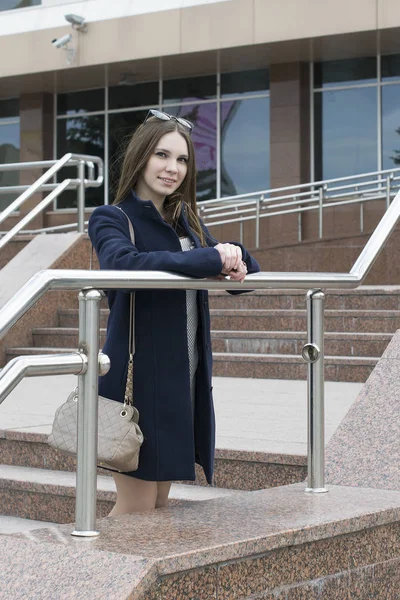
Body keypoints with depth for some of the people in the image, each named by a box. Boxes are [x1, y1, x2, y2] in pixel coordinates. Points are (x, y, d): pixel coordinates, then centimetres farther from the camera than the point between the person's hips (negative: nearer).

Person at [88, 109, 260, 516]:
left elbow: (244, 276, 16)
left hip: (183, 380, 7)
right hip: (138, 375, -7)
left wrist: (234, 257, -8)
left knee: (160, 504, 11)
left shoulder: (188, 224, 15)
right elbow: (122, 262, -29)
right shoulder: (112, 219, -6)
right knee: (136, 508, -6)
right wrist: (211, 259, -28)